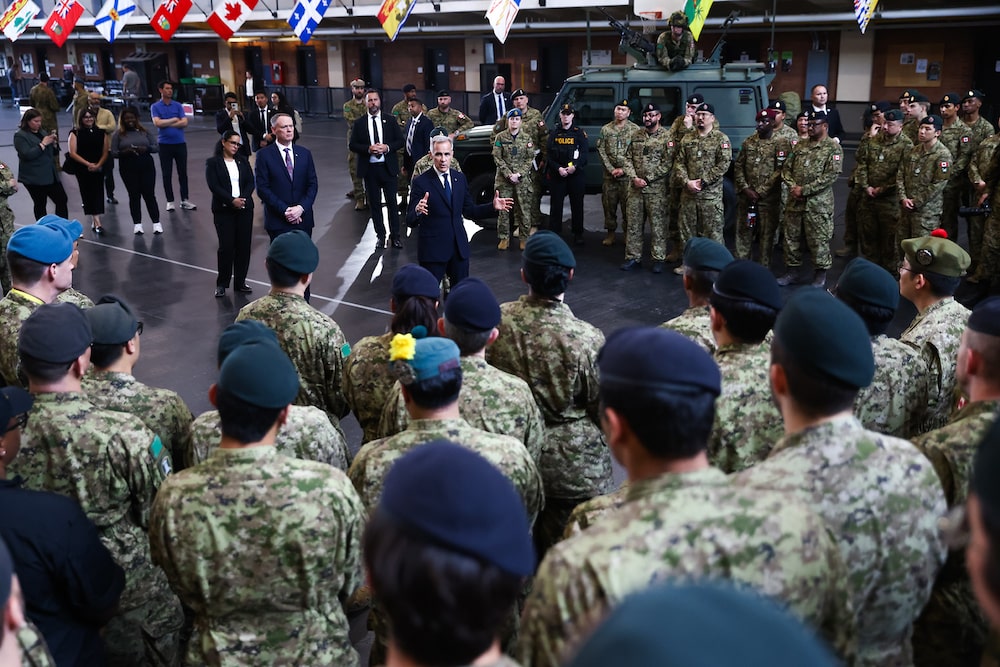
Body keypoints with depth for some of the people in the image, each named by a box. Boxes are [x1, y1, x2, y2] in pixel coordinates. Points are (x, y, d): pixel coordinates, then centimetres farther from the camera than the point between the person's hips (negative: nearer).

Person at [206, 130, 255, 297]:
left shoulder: (243, 161, 12)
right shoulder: (213, 162, 1)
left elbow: (250, 182, 4)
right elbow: (214, 186, -9)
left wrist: (243, 198, -13)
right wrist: (232, 200, -18)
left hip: (244, 208, 4)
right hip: (223, 210, -4)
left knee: (244, 246, 3)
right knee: (226, 246, -6)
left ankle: (240, 282, 13)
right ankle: (221, 284, 5)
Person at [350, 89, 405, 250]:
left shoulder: (390, 121, 5)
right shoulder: (359, 123, 4)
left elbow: (400, 140, 4)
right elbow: (352, 145, 1)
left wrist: (387, 147, -13)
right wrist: (368, 149, -15)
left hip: (388, 167, 0)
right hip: (369, 168, 0)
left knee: (392, 202, 1)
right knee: (374, 203, 6)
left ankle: (395, 235, 10)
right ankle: (380, 235, 15)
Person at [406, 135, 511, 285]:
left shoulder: (460, 178, 7)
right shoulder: (421, 182, -10)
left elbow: (468, 211, 14)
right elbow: (410, 222, -13)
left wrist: (493, 206, 1)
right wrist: (417, 211, -35)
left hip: (459, 247, 5)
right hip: (432, 248, -5)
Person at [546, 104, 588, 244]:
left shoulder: (580, 132, 5)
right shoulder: (554, 134, 11)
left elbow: (585, 152, -3)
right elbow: (549, 154, 4)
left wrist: (574, 166, -17)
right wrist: (558, 168, -12)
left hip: (576, 173, -1)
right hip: (557, 174, 1)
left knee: (577, 204, 2)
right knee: (556, 204, 1)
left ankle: (578, 234, 9)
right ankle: (554, 233, 7)